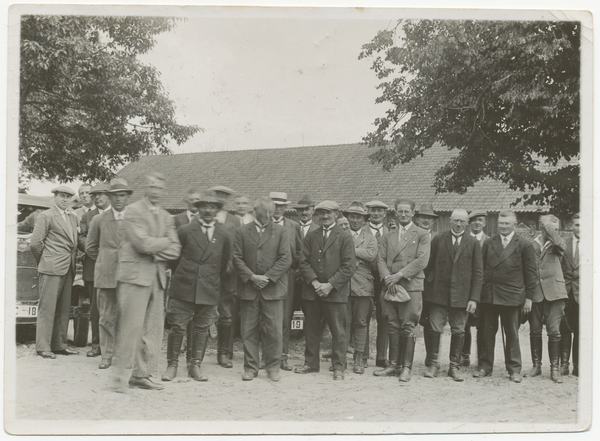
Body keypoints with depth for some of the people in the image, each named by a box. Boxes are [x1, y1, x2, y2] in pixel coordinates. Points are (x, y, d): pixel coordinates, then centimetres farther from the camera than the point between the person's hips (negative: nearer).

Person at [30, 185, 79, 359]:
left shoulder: (73, 218, 19)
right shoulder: (46, 216, -1)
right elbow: (35, 243, -4)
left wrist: (73, 258, 10)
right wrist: (43, 262, 3)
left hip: (68, 269, 7)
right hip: (51, 269, -7)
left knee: (64, 309, 8)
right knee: (47, 308, -4)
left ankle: (59, 344, 15)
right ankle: (43, 347, 0)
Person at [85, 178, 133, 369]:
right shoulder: (99, 220, 10)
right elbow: (90, 247, 19)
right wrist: (104, 261, 14)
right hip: (105, 275, 2)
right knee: (106, 316, 4)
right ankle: (106, 355, 13)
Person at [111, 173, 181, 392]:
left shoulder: (166, 217, 16)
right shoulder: (133, 211, -4)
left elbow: (175, 250, 7)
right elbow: (143, 243, -16)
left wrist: (156, 252, -9)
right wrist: (166, 241, -2)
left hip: (158, 277, 6)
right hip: (135, 275, -6)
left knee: (153, 329, 6)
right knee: (131, 326, -7)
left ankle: (141, 375, 15)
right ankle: (119, 374, 5)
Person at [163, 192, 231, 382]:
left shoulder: (223, 235, 5)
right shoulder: (185, 231, -1)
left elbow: (224, 261, 15)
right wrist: (179, 273, 10)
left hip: (209, 289, 2)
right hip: (184, 287, -2)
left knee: (202, 328, 6)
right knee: (178, 327, 1)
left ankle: (195, 365, 16)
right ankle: (172, 365, 12)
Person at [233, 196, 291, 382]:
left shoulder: (280, 231, 6)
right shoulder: (242, 232, 8)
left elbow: (286, 259, -2)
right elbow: (237, 258, 2)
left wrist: (268, 278, -10)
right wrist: (251, 277, -10)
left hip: (273, 288, -1)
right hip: (248, 288, 1)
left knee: (275, 330, 0)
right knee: (249, 330, 5)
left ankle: (273, 367, 13)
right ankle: (250, 368, 15)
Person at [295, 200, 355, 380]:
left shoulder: (345, 237, 0)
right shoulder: (310, 237, 12)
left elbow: (349, 266, -6)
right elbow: (304, 262, 6)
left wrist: (330, 285, -13)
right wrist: (314, 282, -9)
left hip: (335, 292, -4)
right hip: (311, 291, 4)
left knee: (338, 331, 1)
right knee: (311, 329, 10)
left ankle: (339, 367, 12)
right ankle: (311, 363, 23)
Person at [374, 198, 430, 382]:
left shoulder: (422, 235, 5)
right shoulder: (388, 236, 19)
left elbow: (422, 261, -7)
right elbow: (381, 259, 10)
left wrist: (399, 275, -12)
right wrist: (387, 278, -8)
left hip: (411, 287, -4)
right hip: (390, 287, 4)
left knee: (408, 328, -4)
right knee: (393, 327, 6)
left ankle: (407, 367, 4)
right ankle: (394, 365, 14)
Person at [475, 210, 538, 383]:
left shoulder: (524, 245, 2)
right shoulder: (488, 243, 10)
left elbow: (531, 273, 3)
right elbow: (480, 268, 9)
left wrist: (529, 297, -1)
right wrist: (478, 293, 3)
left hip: (512, 296, -2)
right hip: (488, 296, 2)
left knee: (512, 334, 5)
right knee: (487, 333, 7)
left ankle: (514, 369, 15)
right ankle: (485, 366, 16)